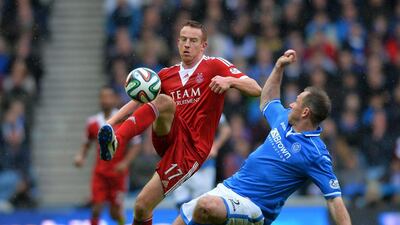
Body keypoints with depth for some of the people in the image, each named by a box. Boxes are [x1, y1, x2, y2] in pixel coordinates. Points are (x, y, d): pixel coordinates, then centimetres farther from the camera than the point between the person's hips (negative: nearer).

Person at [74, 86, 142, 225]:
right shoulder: (93, 122, 3)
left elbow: (136, 145, -4)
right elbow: (87, 143, 17)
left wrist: (125, 162, -17)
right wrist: (81, 156, -2)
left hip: (118, 171, -2)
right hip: (100, 171, 2)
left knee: (115, 212, 0)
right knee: (96, 208, -8)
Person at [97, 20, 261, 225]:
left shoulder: (214, 66, 2)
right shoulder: (167, 75, 17)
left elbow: (256, 89, -7)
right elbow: (138, 100, 20)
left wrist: (229, 80, -27)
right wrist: (110, 122, 3)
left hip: (191, 149, -3)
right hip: (168, 137, 3)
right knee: (164, 101, -30)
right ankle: (115, 141, -45)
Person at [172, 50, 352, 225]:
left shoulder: (316, 154, -16)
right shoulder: (284, 119, 8)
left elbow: (334, 199, -17)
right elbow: (266, 102, 31)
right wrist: (279, 66, 20)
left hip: (253, 206, -8)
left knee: (207, 206, -36)